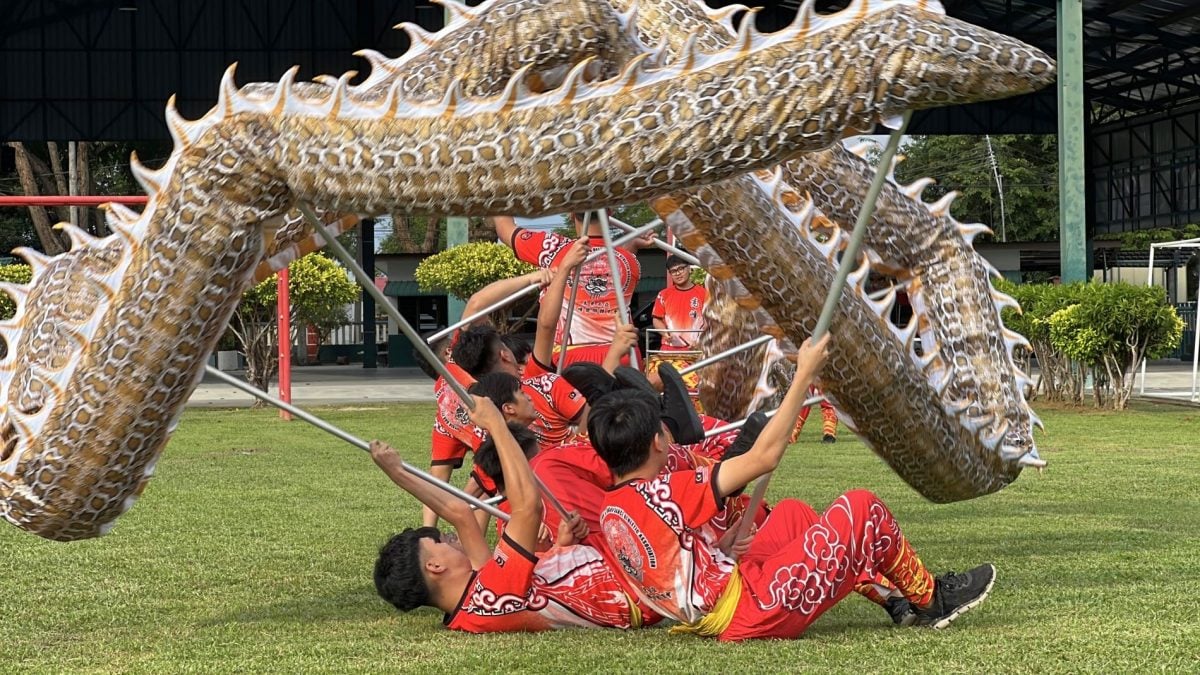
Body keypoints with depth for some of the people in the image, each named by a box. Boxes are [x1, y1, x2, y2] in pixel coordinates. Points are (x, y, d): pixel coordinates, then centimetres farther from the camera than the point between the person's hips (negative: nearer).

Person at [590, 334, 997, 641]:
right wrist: (805, 374, -14)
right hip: (757, 612, -9)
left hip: (714, 616, 9)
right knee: (861, 507, 0)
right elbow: (764, 457, -20)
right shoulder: (664, 492, -22)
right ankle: (932, 600, 22)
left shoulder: (609, 514, 3)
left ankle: (890, 595, 32)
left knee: (791, 513, 26)